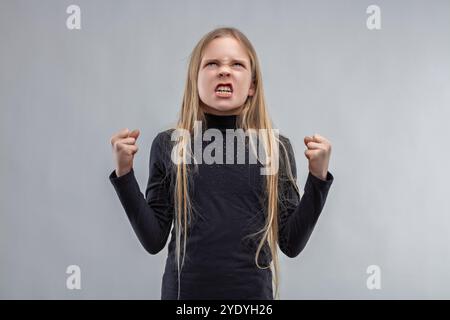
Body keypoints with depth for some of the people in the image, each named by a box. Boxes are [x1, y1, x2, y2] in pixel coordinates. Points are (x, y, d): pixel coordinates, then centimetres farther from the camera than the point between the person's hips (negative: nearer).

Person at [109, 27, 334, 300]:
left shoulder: (277, 148, -5)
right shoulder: (168, 145, -4)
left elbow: (291, 244, -3)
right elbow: (154, 240, -3)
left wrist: (318, 177, -12)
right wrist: (124, 172, -11)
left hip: (252, 291, 0)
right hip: (184, 290, 0)